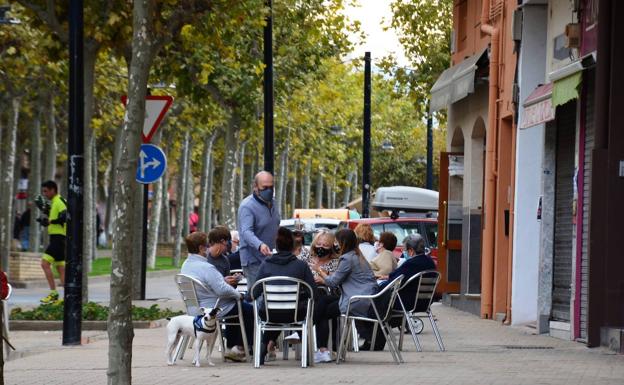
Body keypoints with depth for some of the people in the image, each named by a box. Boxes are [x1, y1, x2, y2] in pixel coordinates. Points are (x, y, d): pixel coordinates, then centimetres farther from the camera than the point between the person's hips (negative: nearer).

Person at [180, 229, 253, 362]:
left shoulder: (185, 265, 4)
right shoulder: (206, 268, -27)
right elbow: (222, 290, -30)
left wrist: (223, 281, 7)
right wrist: (237, 294, -12)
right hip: (215, 310, -10)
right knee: (249, 310, 6)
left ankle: (231, 347, 31)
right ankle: (241, 347, 15)